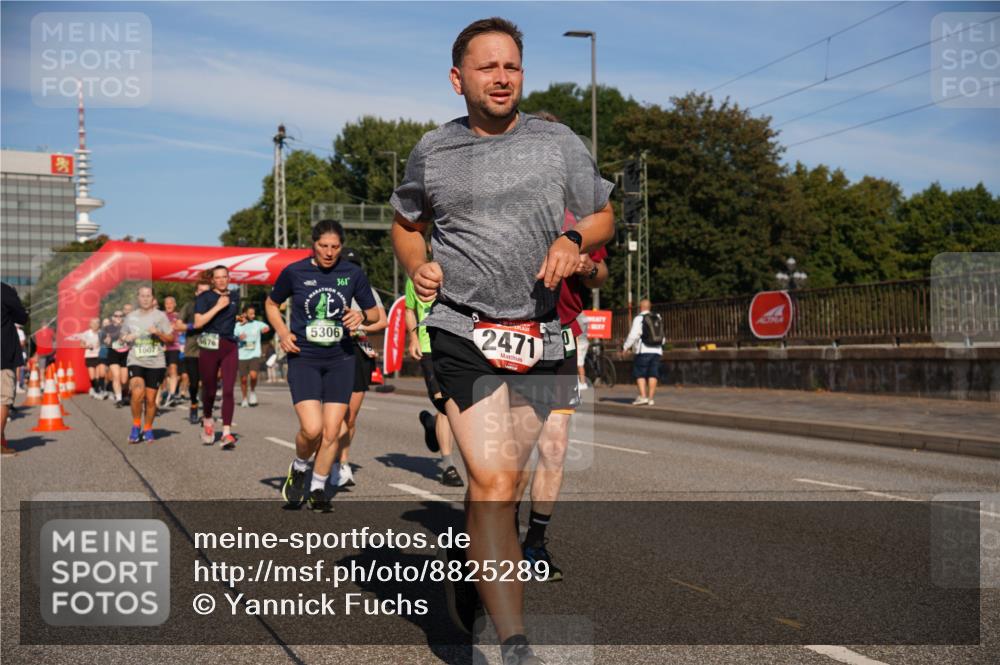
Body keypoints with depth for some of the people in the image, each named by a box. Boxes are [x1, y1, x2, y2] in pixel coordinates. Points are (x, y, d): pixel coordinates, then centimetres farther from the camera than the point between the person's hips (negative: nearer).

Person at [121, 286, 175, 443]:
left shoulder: (160, 316, 4)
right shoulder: (130, 317, 12)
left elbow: (171, 339, 3)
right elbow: (123, 337, 24)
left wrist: (158, 333, -14)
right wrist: (126, 338, 1)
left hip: (156, 363, -1)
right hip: (135, 361, 1)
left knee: (150, 399, 3)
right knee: (137, 392, -22)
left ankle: (148, 430, 21)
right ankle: (136, 426, -4)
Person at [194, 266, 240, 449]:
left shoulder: (234, 296, 13)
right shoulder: (204, 297, 0)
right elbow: (198, 322, -14)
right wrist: (218, 306, -13)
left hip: (230, 347, 3)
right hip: (209, 346, -2)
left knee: (228, 390, -8)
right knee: (209, 389, 8)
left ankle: (227, 433, -11)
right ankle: (207, 422, 35)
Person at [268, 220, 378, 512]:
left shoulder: (353, 273, 0)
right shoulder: (294, 272, -3)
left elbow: (375, 312, 11)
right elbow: (271, 304, 13)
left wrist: (362, 316, -12)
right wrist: (283, 333, -3)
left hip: (340, 359, 2)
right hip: (303, 359, -2)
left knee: (332, 430, 1)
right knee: (312, 428, -16)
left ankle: (317, 490, 21)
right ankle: (298, 468, 17)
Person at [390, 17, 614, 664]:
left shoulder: (559, 143, 7)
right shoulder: (432, 152, 7)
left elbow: (603, 218, 16)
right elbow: (407, 223, 24)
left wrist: (573, 239, -6)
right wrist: (417, 265, 3)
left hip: (540, 335, 2)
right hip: (463, 330, -2)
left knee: (500, 482, 12)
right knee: (492, 482, -14)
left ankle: (463, 592, 38)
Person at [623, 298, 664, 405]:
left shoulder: (639, 318, -6)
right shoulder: (658, 318, 15)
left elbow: (633, 335, -13)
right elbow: (662, 336, 18)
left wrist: (625, 347, -6)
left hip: (644, 351, -6)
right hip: (657, 351, 6)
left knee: (639, 373, 0)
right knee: (653, 374, 4)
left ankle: (643, 396, -11)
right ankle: (650, 398, 0)